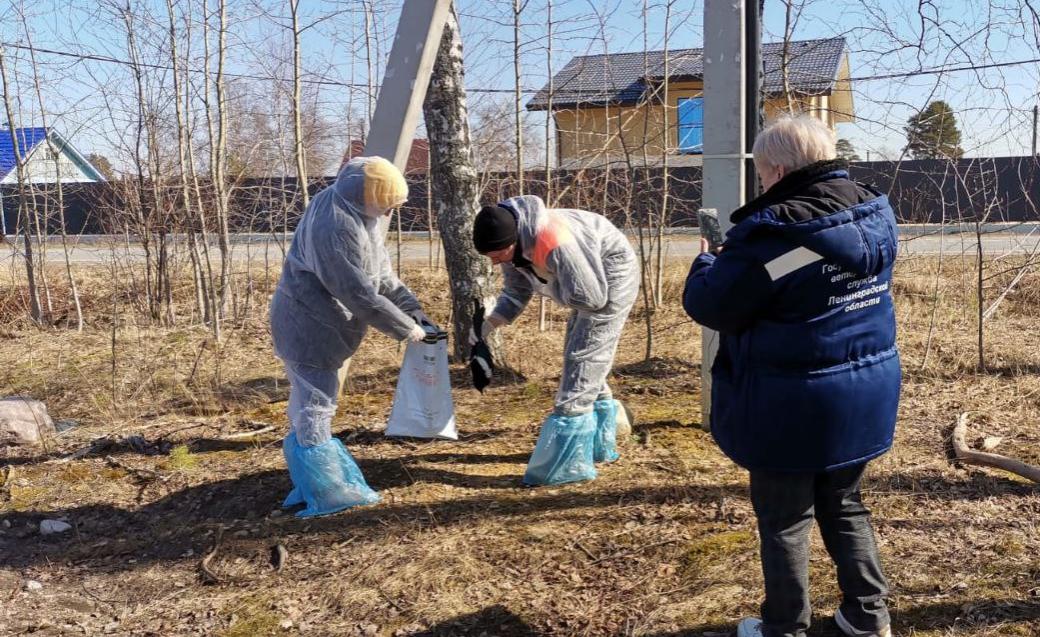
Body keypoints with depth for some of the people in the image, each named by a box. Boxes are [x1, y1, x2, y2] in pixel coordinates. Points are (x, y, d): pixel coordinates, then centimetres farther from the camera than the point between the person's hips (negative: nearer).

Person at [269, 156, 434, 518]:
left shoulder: (359, 213, 5)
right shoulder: (333, 226, -28)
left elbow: (381, 272, 9)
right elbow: (358, 292, -27)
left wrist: (412, 308, 0)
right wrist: (404, 328, -19)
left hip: (327, 325, 11)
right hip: (308, 326, -10)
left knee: (311, 406, 17)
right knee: (315, 408, -4)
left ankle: (311, 485, 28)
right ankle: (324, 494, 5)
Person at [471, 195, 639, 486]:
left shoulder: (552, 243, -37)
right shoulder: (511, 243, -10)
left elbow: (591, 297, -33)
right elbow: (516, 292, 3)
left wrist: (550, 286, -18)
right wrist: (490, 323, -11)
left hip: (613, 274, -9)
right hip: (590, 277, 10)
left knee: (582, 359, -13)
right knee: (578, 356, 17)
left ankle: (567, 464, -9)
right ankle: (599, 444, 31)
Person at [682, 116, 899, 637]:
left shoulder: (774, 233, -23)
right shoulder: (875, 214, 2)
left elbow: (709, 306, -16)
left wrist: (706, 263, 5)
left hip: (793, 404, -7)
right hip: (868, 393, 7)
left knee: (784, 520, 11)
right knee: (844, 506, 24)